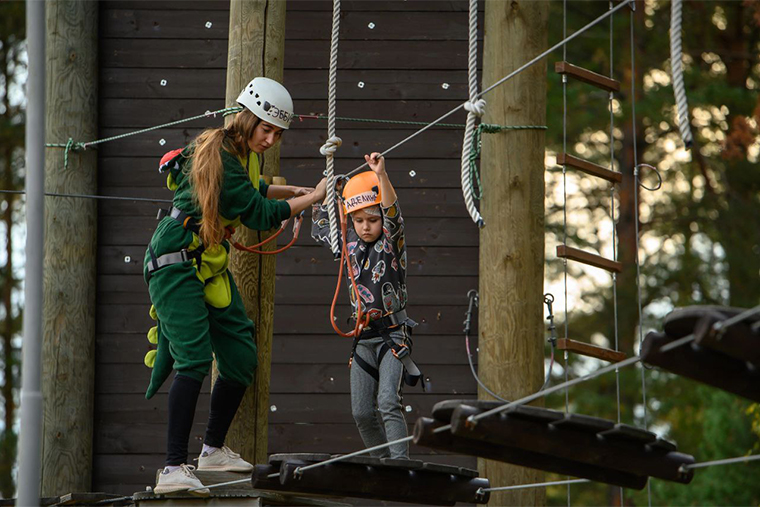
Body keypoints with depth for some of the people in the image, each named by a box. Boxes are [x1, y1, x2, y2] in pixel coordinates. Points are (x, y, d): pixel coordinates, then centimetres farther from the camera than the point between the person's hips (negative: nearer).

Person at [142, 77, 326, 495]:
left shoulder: (242, 153, 8)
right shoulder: (218, 157, -22)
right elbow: (259, 215, -19)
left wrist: (292, 191, 19)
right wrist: (312, 199, -10)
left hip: (210, 265, 10)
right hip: (175, 266, -10)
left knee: (241, 358, 9)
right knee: (195, 359, -21)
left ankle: (214, 449, 27)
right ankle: (174, 468, -25)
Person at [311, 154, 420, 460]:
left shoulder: (391, 241, -6)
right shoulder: (351, 244, 9)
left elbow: (392, 214, -26)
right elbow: (321, 228, 25)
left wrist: (381, 175, -39)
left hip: (392, 336, -6)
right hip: (363, 339, 6)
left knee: (388, 402, -20)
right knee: (362, 412, 6)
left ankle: (401, 461, -22)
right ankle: (383, 461, 19)